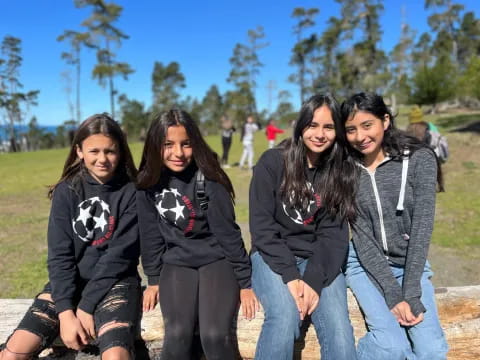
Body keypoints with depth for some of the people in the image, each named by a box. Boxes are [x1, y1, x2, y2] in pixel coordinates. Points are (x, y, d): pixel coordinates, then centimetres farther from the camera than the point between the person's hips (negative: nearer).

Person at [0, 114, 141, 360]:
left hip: (115, 282, -3)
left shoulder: (132, 192, -8)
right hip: (69, 283, 3)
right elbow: (59, 254, -5)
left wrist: (87, 306, -14)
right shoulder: (66, 191, 0)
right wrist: (65, 311, -15)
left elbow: (119, 254, -12)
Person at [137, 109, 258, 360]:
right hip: (176, 264, 3)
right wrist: (153, 280, 7)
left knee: (215, 335, -22)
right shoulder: (148, 182, -4)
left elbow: (228, 232, -10)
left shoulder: (208, 179, -14)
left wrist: (245, 282, -7)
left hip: (216, 261, -2)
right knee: (177, 335, -21)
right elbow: (151, 234, 5)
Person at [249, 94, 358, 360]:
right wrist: (291, 276, -18)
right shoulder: (273, 162, -6)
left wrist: (313, 279, -18)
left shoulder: (342, 172, 2)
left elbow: (334, 233, -3)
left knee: (339, 327, -22)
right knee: (285, 317, -30)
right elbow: (261, 226, -9)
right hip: (273, 256, -2)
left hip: (320, 261, 2)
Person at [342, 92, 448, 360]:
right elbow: (362, 237, -10)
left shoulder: (420, 159, -10)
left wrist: (411, 293, -19)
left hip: (412, 263, 1)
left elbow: (422, 226, -14)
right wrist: (393, 295, -17)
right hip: (366, 265, -1)